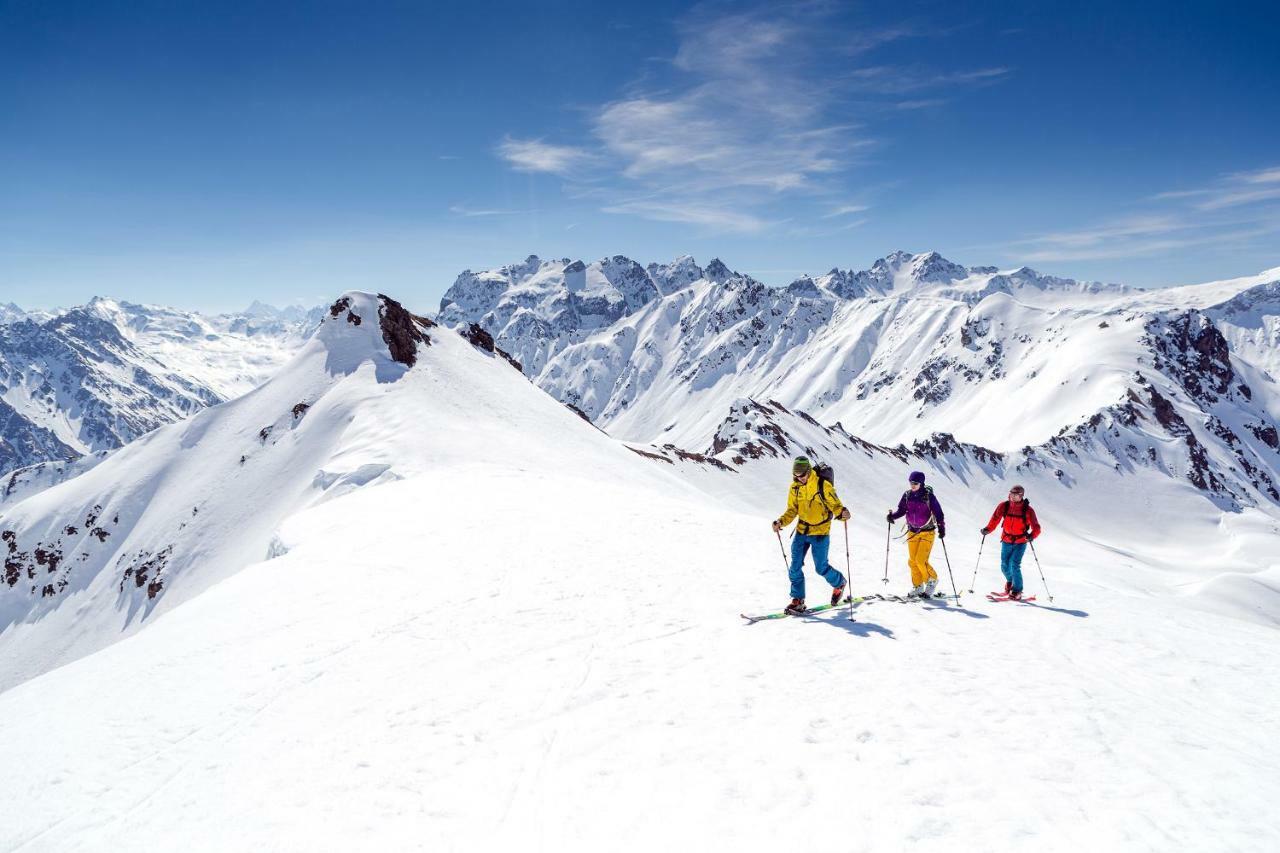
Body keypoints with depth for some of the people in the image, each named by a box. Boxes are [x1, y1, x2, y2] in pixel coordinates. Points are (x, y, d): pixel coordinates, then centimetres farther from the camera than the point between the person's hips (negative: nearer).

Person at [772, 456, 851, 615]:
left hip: (820, 532, -4)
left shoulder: (823, 486, -15)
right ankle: (798, 600, 10)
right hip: (801, 531, 5)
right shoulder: (795, 488, 0)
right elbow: (792, 510, 7)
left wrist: (842, 513, -34)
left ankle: (839, 583, 34)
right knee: (795, 567, -1)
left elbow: (835, 505, -11)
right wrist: (781, 522, -10)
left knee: (821, 568, 3)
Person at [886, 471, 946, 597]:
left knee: (921, 561, -13)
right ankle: (917, 586, 21)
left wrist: (941, 528, -21)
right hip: (912, 532, 5)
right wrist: (892, 515, -13)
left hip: (927, 532, -5)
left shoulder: (928, 496, -13)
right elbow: (901, 510, 6)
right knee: (912, 561, 6)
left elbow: (938, 512, -12)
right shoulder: (907, 495, 1)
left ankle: (932, 580, 13)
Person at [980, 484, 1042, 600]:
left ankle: (1017, 591, 3)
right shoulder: (1004, 506, -7)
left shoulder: (1028, 510, -14)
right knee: (1004, 566, 7)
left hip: (1020, 542, -3)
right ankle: (1010, 581, 40)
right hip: (1006, 541, 3)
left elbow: (1036, 528, -14)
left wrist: (1031, 535, -34)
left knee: (1014, 565, -14)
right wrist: (988, 529, -17)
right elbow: (995, 519, 0)